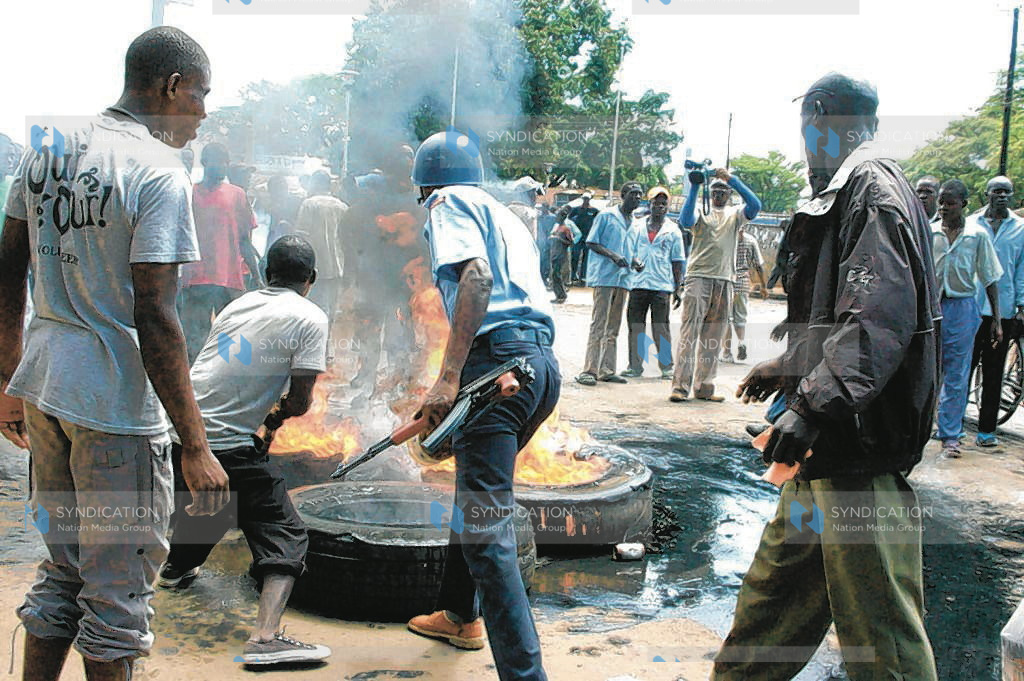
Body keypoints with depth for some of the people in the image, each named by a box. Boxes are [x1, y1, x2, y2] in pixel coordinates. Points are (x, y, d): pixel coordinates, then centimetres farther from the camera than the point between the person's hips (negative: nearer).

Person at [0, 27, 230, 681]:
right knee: (120, 586, 6)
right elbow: (153, 319, -21)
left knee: (62, 570, 21)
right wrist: (196, 446, -18)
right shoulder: (159, 174, -16)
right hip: (115, 404, -8)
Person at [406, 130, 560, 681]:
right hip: (543, 365, 9)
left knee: (486, 532, -11)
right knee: (475, 497, 27)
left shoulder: (449, 202, 5)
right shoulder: (505, 216, 30)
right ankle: (460, 615, 43)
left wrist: (448, 377, -22)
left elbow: (476, 277, -15)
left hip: (498, 362, -9)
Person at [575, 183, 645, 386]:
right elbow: (591, 242, -3)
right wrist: (613, 255, -17)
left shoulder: (636, 222, 18)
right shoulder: (606, 215, -1)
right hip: (604, 277, -7)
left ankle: (607, 370, 13)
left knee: (613, 328, 9)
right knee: (599, 325, -10)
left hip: (623, 279, 7)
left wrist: (636, 262, 2)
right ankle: (589, 370, -10)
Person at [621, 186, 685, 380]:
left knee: (661, 328, -2)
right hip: (638, 283, 2)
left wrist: (677, 289, 4)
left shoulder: (673, 231, 9)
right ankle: (635, 366, 9)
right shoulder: (636, 226, 11)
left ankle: (667, 367, 5)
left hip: (662, 286, -1)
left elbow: (678, 262, 9)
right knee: (635, 326, 2)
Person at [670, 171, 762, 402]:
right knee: (689, 332, -10)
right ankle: (680, 385, -13)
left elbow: (755, 206, -5)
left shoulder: (734, 214, 15)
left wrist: (732, 179, -11)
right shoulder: (700, 212, 9)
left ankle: (704, 387, 10)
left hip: (724, 281, 4)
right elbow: (685, 222, -14)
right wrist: (694, 188, -15)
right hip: (698, 277, -3)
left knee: (714, 338, 5)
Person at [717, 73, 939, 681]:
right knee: (777, 588, 20)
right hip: (827, 450, 11)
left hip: (861, 452, -11)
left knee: (878, 626, -5)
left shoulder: (874, 190, -12)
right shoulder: (843, 196, 19)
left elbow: (880, 321, -26)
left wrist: (811, 406, -34)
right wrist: (786, 369, 39)